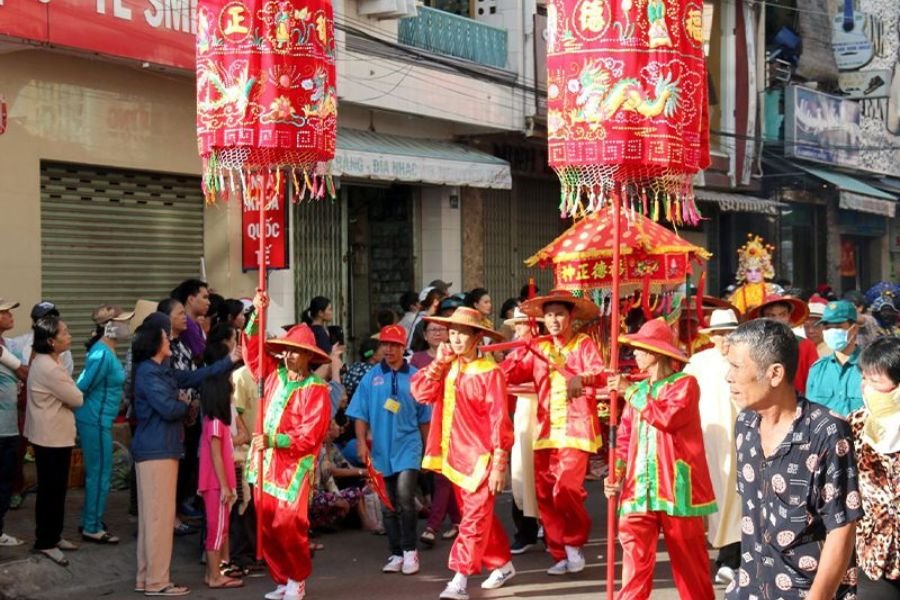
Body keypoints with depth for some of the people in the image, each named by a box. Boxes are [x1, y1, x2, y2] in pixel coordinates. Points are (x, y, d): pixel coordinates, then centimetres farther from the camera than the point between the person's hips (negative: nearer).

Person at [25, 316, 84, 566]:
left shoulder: (44, 361, 9)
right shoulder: (49, 368, -24)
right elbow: (77, 399, -16)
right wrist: (74, 390, 3)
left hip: (52, 434, 10)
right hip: (52, 437, -10)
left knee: (55, 488, 17)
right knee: (51, 490, -1)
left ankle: (52, 536, 26)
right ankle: (45, 542, 9)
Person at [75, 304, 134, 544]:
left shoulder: (105, 351, 9)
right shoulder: (102, 355, -21)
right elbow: (82, 387, -21)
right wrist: (79, 407, -6)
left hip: (97, 420, 10)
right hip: (96, 421, -10)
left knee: (96, 474, 17)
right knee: (100, 475, -1)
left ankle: (90, 522, 27)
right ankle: (92, 529, 7)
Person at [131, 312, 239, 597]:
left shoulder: (162, 370, 16)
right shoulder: (148, 373, -16)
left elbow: (193, 377, 11)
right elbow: (169, 409, -23)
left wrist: (228, 361, 6)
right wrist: (184, 403, -1)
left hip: (158, 449, 10)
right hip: (156, 451, -10)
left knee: (152, 517, 13)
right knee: (159, 516, -5)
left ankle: (146, 578, 19)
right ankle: (156, 581, 0)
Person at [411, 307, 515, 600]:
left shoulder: (489, 372, -12)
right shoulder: (447, 367, 7)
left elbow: (499, 420, -13)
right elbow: (421, 393, -3)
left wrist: (499, 463, -16)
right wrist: (438, 363, -8)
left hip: (480, 457, -7)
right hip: (455, 454, 7)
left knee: (474, 518, -5)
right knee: (479, 516, 18)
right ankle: (502, 564, 33)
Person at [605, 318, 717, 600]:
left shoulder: (685, 383, -1)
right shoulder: (636, 391, 17)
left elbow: (667, 417, -18)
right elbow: (625, 440, 16)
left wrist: (630, 393, -9)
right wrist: (617, 474, 1)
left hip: (676, 488, -4)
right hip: (638, 489, 4)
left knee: (688, 563, 5)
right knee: (635, 563, -5)